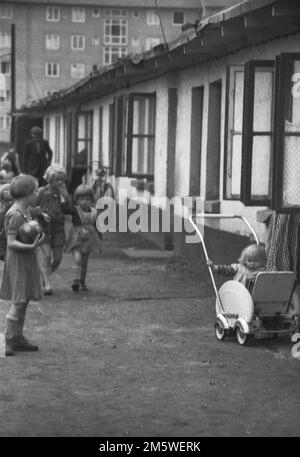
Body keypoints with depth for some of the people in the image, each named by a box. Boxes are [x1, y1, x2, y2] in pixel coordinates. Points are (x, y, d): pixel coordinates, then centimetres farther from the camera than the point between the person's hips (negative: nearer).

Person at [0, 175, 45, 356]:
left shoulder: (25, 211, 10)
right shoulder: (15, 214, -18)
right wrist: (32, 247, -33)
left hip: (28, 260, 9)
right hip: (18, 260, -9)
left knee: (23, 300, 11)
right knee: (19, 301, -8)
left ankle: (17, 338, 17)